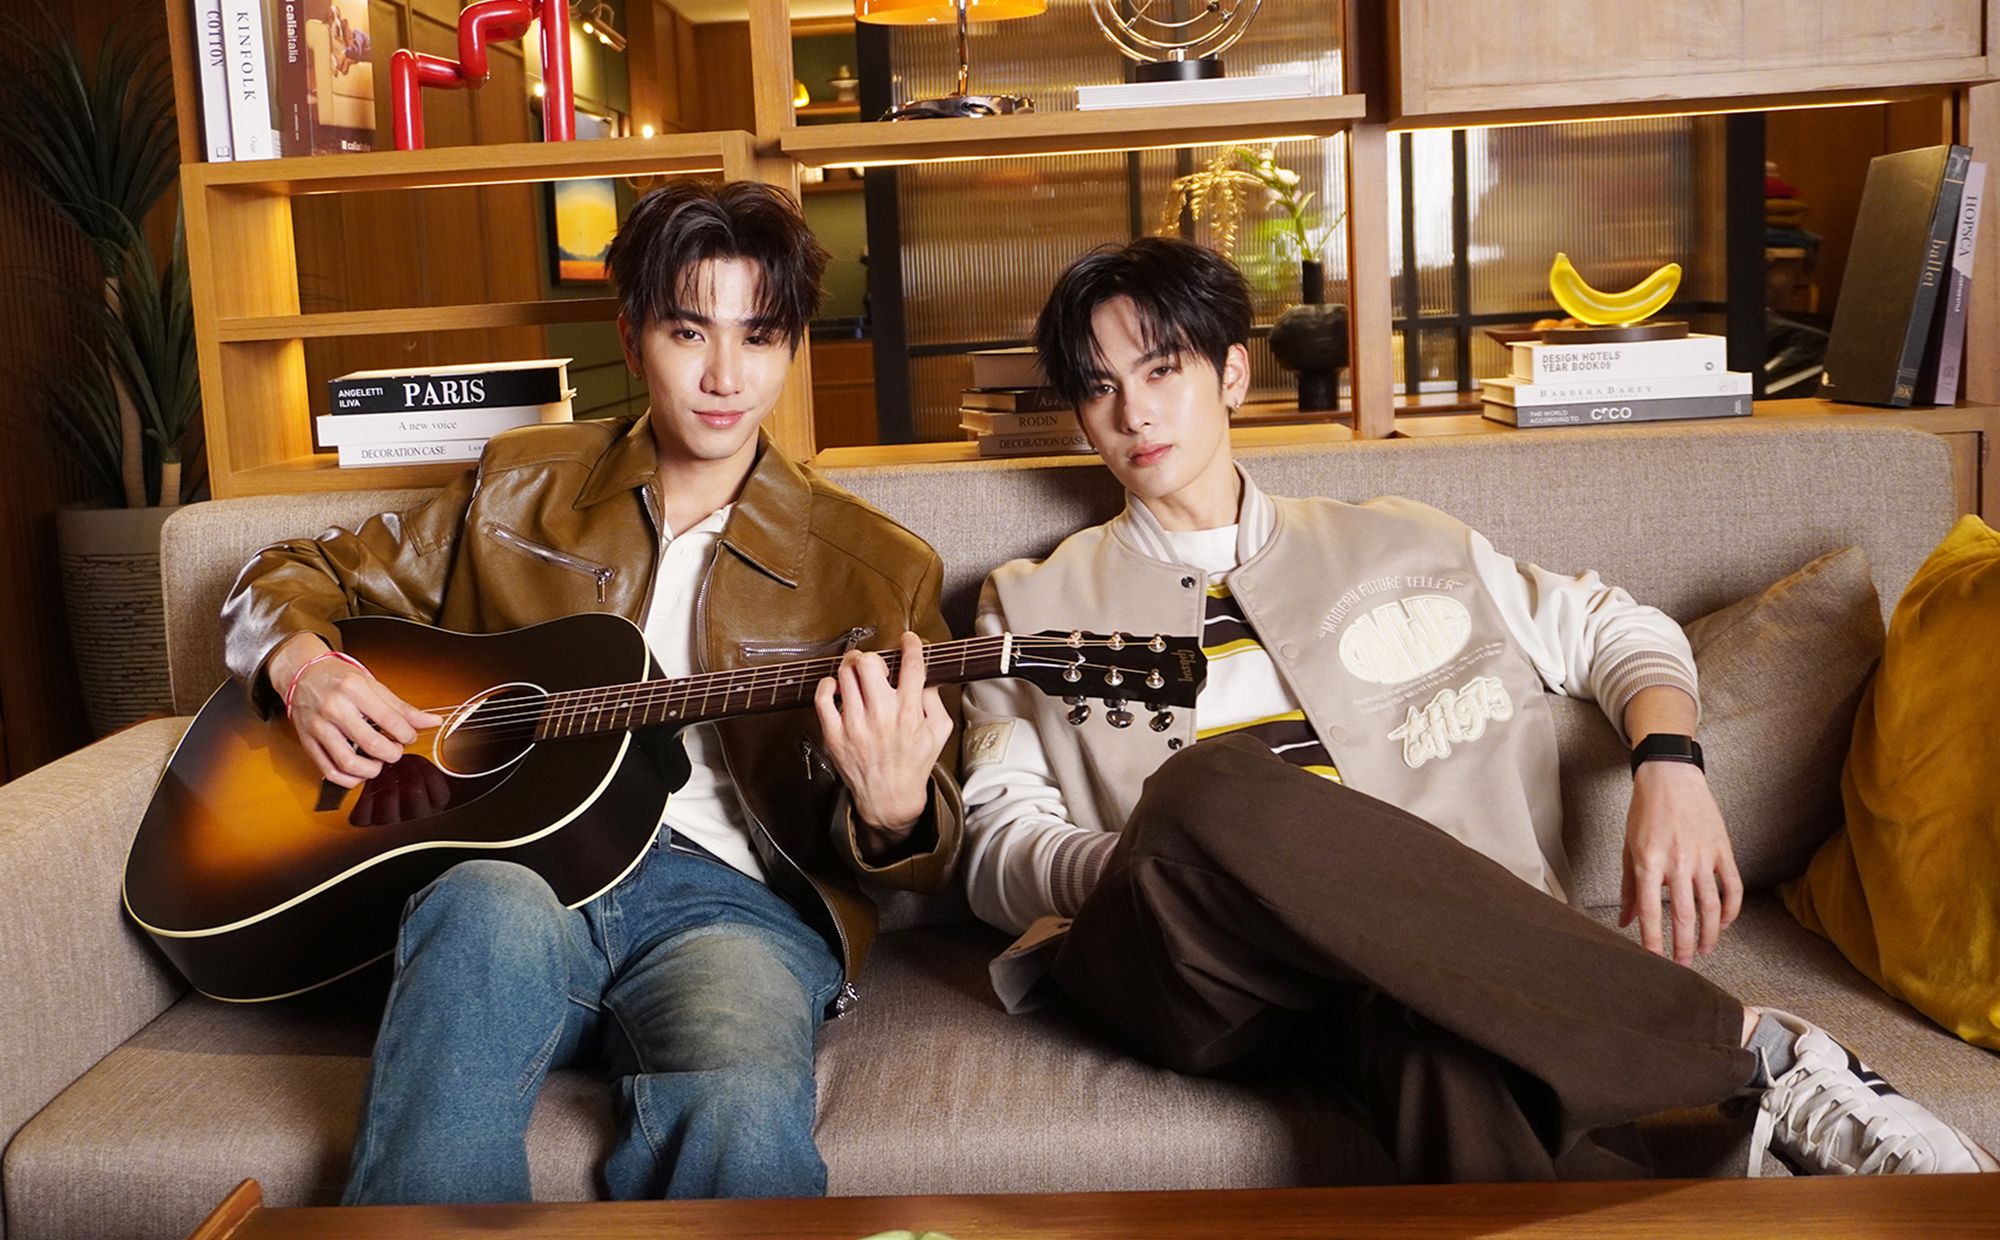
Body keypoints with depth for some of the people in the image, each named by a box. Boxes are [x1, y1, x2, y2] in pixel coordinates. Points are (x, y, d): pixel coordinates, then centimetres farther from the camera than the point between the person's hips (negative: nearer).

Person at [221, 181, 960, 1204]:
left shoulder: (876, 568, 12)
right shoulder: (519, 488, 17)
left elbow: (929, 853, 10)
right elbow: (294, 577, 27)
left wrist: (892, 809, -16)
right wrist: (301, 663, 2)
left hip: (729, 896, -1)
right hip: (507, 866, 2)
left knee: (743, 1109, -37)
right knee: (497, 909, -37)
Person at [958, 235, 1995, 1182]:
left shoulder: (1392, 545, 23)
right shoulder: (1034, 605, 20)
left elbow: (1614, 630, 26)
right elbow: (999, 843, 9)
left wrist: (1669, 764, 3)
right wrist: (1171, 863, -13)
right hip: (1185, 972, 1)